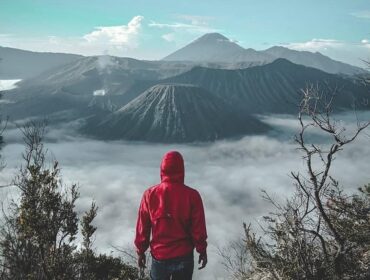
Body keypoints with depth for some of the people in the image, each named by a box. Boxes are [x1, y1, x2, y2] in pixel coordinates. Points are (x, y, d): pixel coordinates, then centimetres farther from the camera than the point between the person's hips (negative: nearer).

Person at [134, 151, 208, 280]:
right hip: (184, 256, 0)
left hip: (159, 255, 1)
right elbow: (198, 228, -8)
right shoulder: (192, 195, -14)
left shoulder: (150, 194, -10)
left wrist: (141, 251, 10)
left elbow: (142, 227, -3)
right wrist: (202, 250, 6)